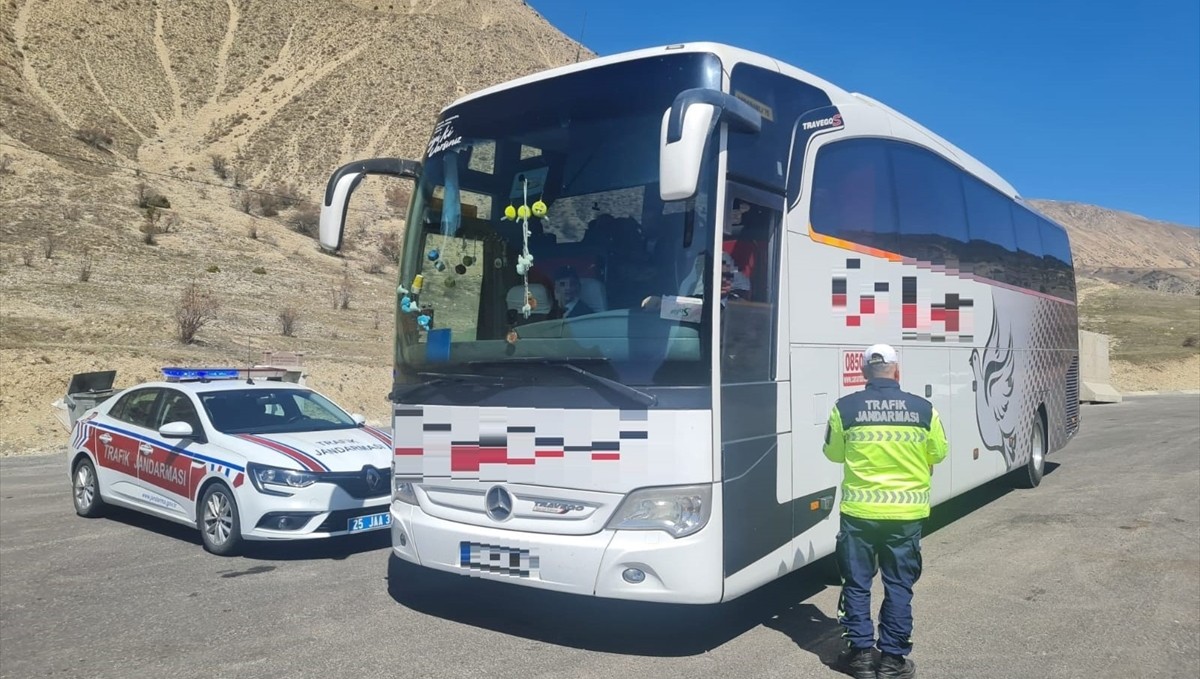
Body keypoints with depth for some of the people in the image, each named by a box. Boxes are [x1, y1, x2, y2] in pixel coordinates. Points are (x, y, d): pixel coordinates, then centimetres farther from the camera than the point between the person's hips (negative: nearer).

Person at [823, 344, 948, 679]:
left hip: (859, 511, -1)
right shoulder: (923, 408, -4)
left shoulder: (845, 407, -7)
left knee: (857, 583, 12)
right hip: (907, 512, 1)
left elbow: (833, 454, 6)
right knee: (899, 586, 12)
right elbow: (938, 453, 10)